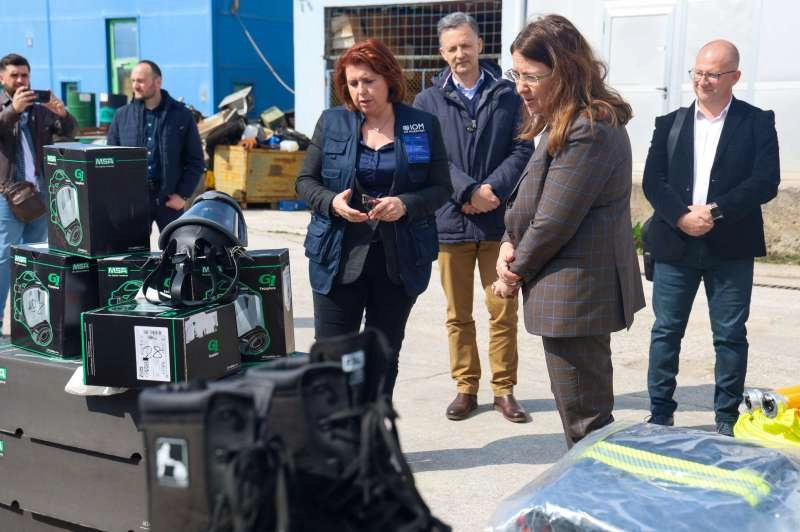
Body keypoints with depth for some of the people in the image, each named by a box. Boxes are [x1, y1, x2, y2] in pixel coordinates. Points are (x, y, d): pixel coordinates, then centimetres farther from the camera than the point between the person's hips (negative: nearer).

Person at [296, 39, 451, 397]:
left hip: (400, 259, 1)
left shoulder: (423, 126, 2)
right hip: (339, 258, 0)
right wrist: (331, 202, -14)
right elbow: (305, 181, 7)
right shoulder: (332, 123, 4)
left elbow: (441, 188, 3)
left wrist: (405, 204, -17)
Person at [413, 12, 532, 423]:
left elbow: (522, 150, 0)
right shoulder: (428, 101, 6)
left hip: (499, 220, 0)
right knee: (458, 314, 8)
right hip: (451, 220, 1)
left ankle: (504, 389, 16)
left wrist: (492, 189, -15)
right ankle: (465, 387, 20)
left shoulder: (508, 95, 6)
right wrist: (470, 191, -17)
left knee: (503, 311, 4)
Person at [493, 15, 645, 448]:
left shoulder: (587, 132, -21)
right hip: (582, 290, 11)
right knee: (589, 409, 20)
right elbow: (530, 197, 16)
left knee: (584, 420, -1)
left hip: (575, 293, -11)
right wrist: (510, 243, -2)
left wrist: (515, 274, -7)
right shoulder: (564, 124, 13)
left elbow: (554, 222, -21)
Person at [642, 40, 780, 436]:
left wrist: (715, 211, -17)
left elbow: (766, 182, -8)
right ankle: (660, 415, 18)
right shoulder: (670, 123, 9)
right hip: (674, 244, 2)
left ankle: (727, 419, 16)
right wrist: (681, 216, -16)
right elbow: (652, 180, 0)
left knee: (730, 335, 4)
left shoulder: (757, 122, 2)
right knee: (666, 331, 7)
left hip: (731, 248, -2)